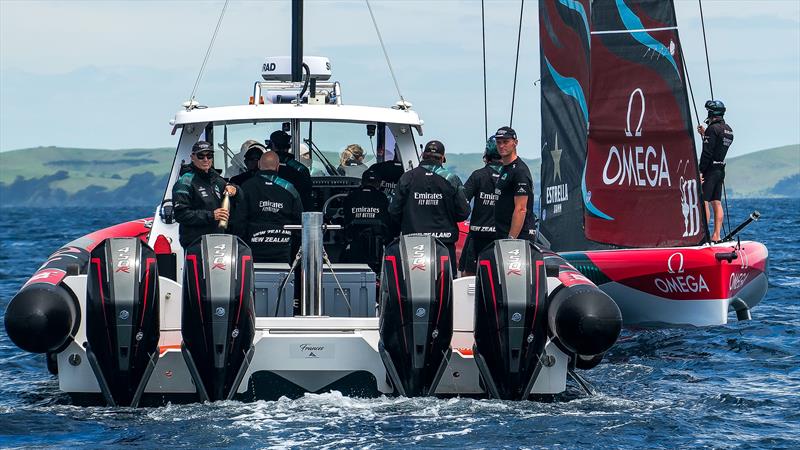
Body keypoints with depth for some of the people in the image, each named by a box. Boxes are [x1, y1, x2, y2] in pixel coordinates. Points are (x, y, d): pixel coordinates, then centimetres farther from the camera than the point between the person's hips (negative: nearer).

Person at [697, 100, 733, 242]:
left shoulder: (713, 129, -14)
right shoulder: (728, 130, 13)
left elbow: (707, 152, -19)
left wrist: (700, 171, -18)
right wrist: (705, 135, 22)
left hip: (710, 170, -9)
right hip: (721, 170, 9)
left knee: (704, 201, -9)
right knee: (716, 203, 9)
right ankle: (716, 236, 8)